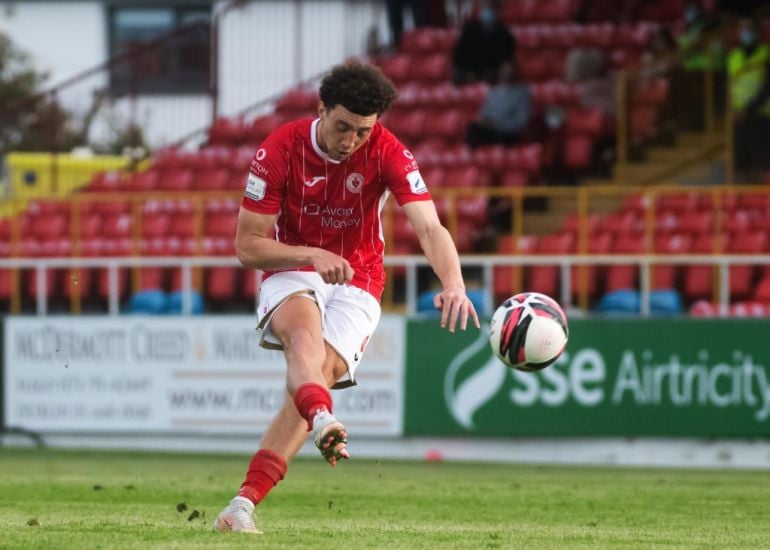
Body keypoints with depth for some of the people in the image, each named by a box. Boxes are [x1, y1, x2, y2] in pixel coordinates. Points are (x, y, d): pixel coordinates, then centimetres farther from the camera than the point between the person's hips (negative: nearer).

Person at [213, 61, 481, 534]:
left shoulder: (389, 153, -13)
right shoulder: (281, 149, -14)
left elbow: (430, 228, -25)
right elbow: (248, 246, -11)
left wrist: (454, 284, -45)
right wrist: (312, 256, -27)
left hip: (357, 285, 0)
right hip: (293, 272, 0)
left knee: (319, 374, -22)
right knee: (305, 331, -35)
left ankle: (245, 503, -25)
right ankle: (324, 424, -65)